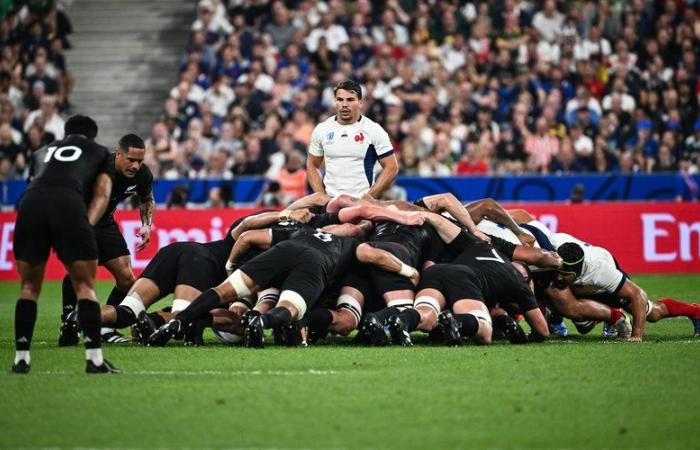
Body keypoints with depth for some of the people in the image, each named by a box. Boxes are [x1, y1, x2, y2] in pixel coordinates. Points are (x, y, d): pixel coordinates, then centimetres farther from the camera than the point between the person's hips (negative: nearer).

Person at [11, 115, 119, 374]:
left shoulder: (48, 150, 39)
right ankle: (95, 358, -1)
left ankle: (21, 358, 11)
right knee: (85, 286, 7)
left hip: (31, 201, 3)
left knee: (29, 286, 16)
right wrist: (87, 225, 9)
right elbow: (102, 195, 20)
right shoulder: (100, 151, 31)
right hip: (69, 203, -3)